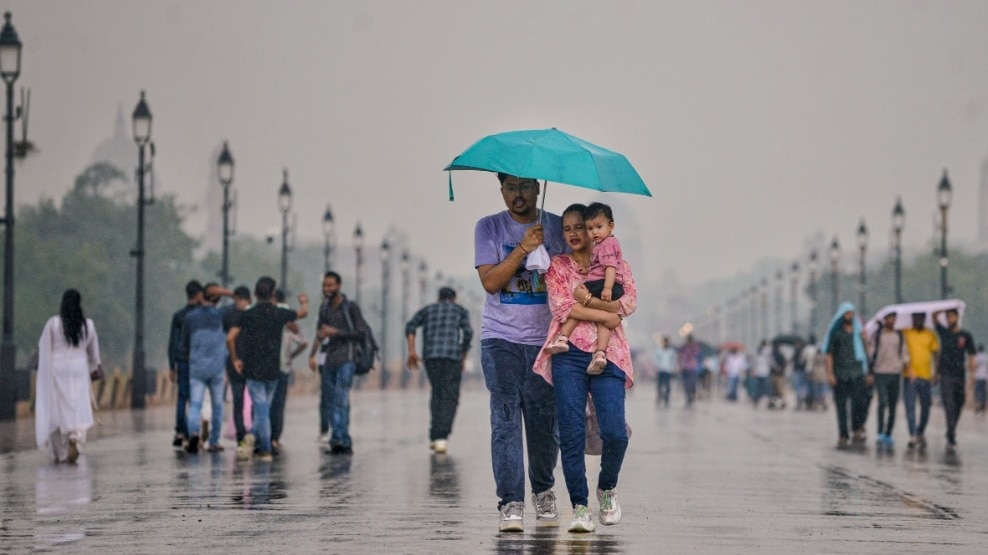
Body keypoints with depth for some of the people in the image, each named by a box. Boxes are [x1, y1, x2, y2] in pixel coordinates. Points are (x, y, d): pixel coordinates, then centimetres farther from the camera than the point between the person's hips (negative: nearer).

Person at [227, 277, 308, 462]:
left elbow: (230, 338, -10)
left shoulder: (247, 315, -3)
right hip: (273, 370, 1)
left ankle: (265, 450, -8)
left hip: (253, 369, -1)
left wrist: (235, 359, 5)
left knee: (261, 409, 0)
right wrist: (304, 302, 42)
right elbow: (303, 313, 19)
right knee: (264, 408, 14)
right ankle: (253, 437, -4)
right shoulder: (279, 314, -1)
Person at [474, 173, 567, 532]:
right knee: (506, 419, -8)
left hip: (546, 340, 1)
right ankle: (511, 502, -9)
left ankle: (543, 492, 21)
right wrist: (524, 248, -16)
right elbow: (490, 281, -7)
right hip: (501, 338, -1)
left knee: (544, 421, 2)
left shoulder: (557, 228, 7)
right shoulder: (489, 228, 4)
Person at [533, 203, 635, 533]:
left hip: (608, 354, 0)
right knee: (571, 432, -9)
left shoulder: (615, 264, 15)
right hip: (569, 354, 0)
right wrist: (605, 315, -4)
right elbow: (561, 307, -2)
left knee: (614, 431, -13)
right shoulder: (558, 266, 13)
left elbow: (630, 303, 0)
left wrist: (588, 301, -9)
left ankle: (607, 487, 15)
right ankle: (579, 506, -4)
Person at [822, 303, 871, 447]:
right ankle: (843, 435, 7)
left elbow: (864, 352, 15)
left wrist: (868, 372, 10)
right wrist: (830, 373, -7)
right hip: (839, 374, -1)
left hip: (857, 374, 1)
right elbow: (829, 353, 3)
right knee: (841, 405, 1)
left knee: (858, 402, -15)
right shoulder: (835, 333, 6)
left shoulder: (858, 332, 11)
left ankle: (857, 429, 1)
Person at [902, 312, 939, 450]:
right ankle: (912, 436, -4)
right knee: (910, 407, -6)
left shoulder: (931, 335, 7)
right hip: (909, 376, -2)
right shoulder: (905, 333, 3)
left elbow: (936, 354, 9)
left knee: (926, 407, 8)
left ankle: (921, 432, 28)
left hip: (926, 376, 2)